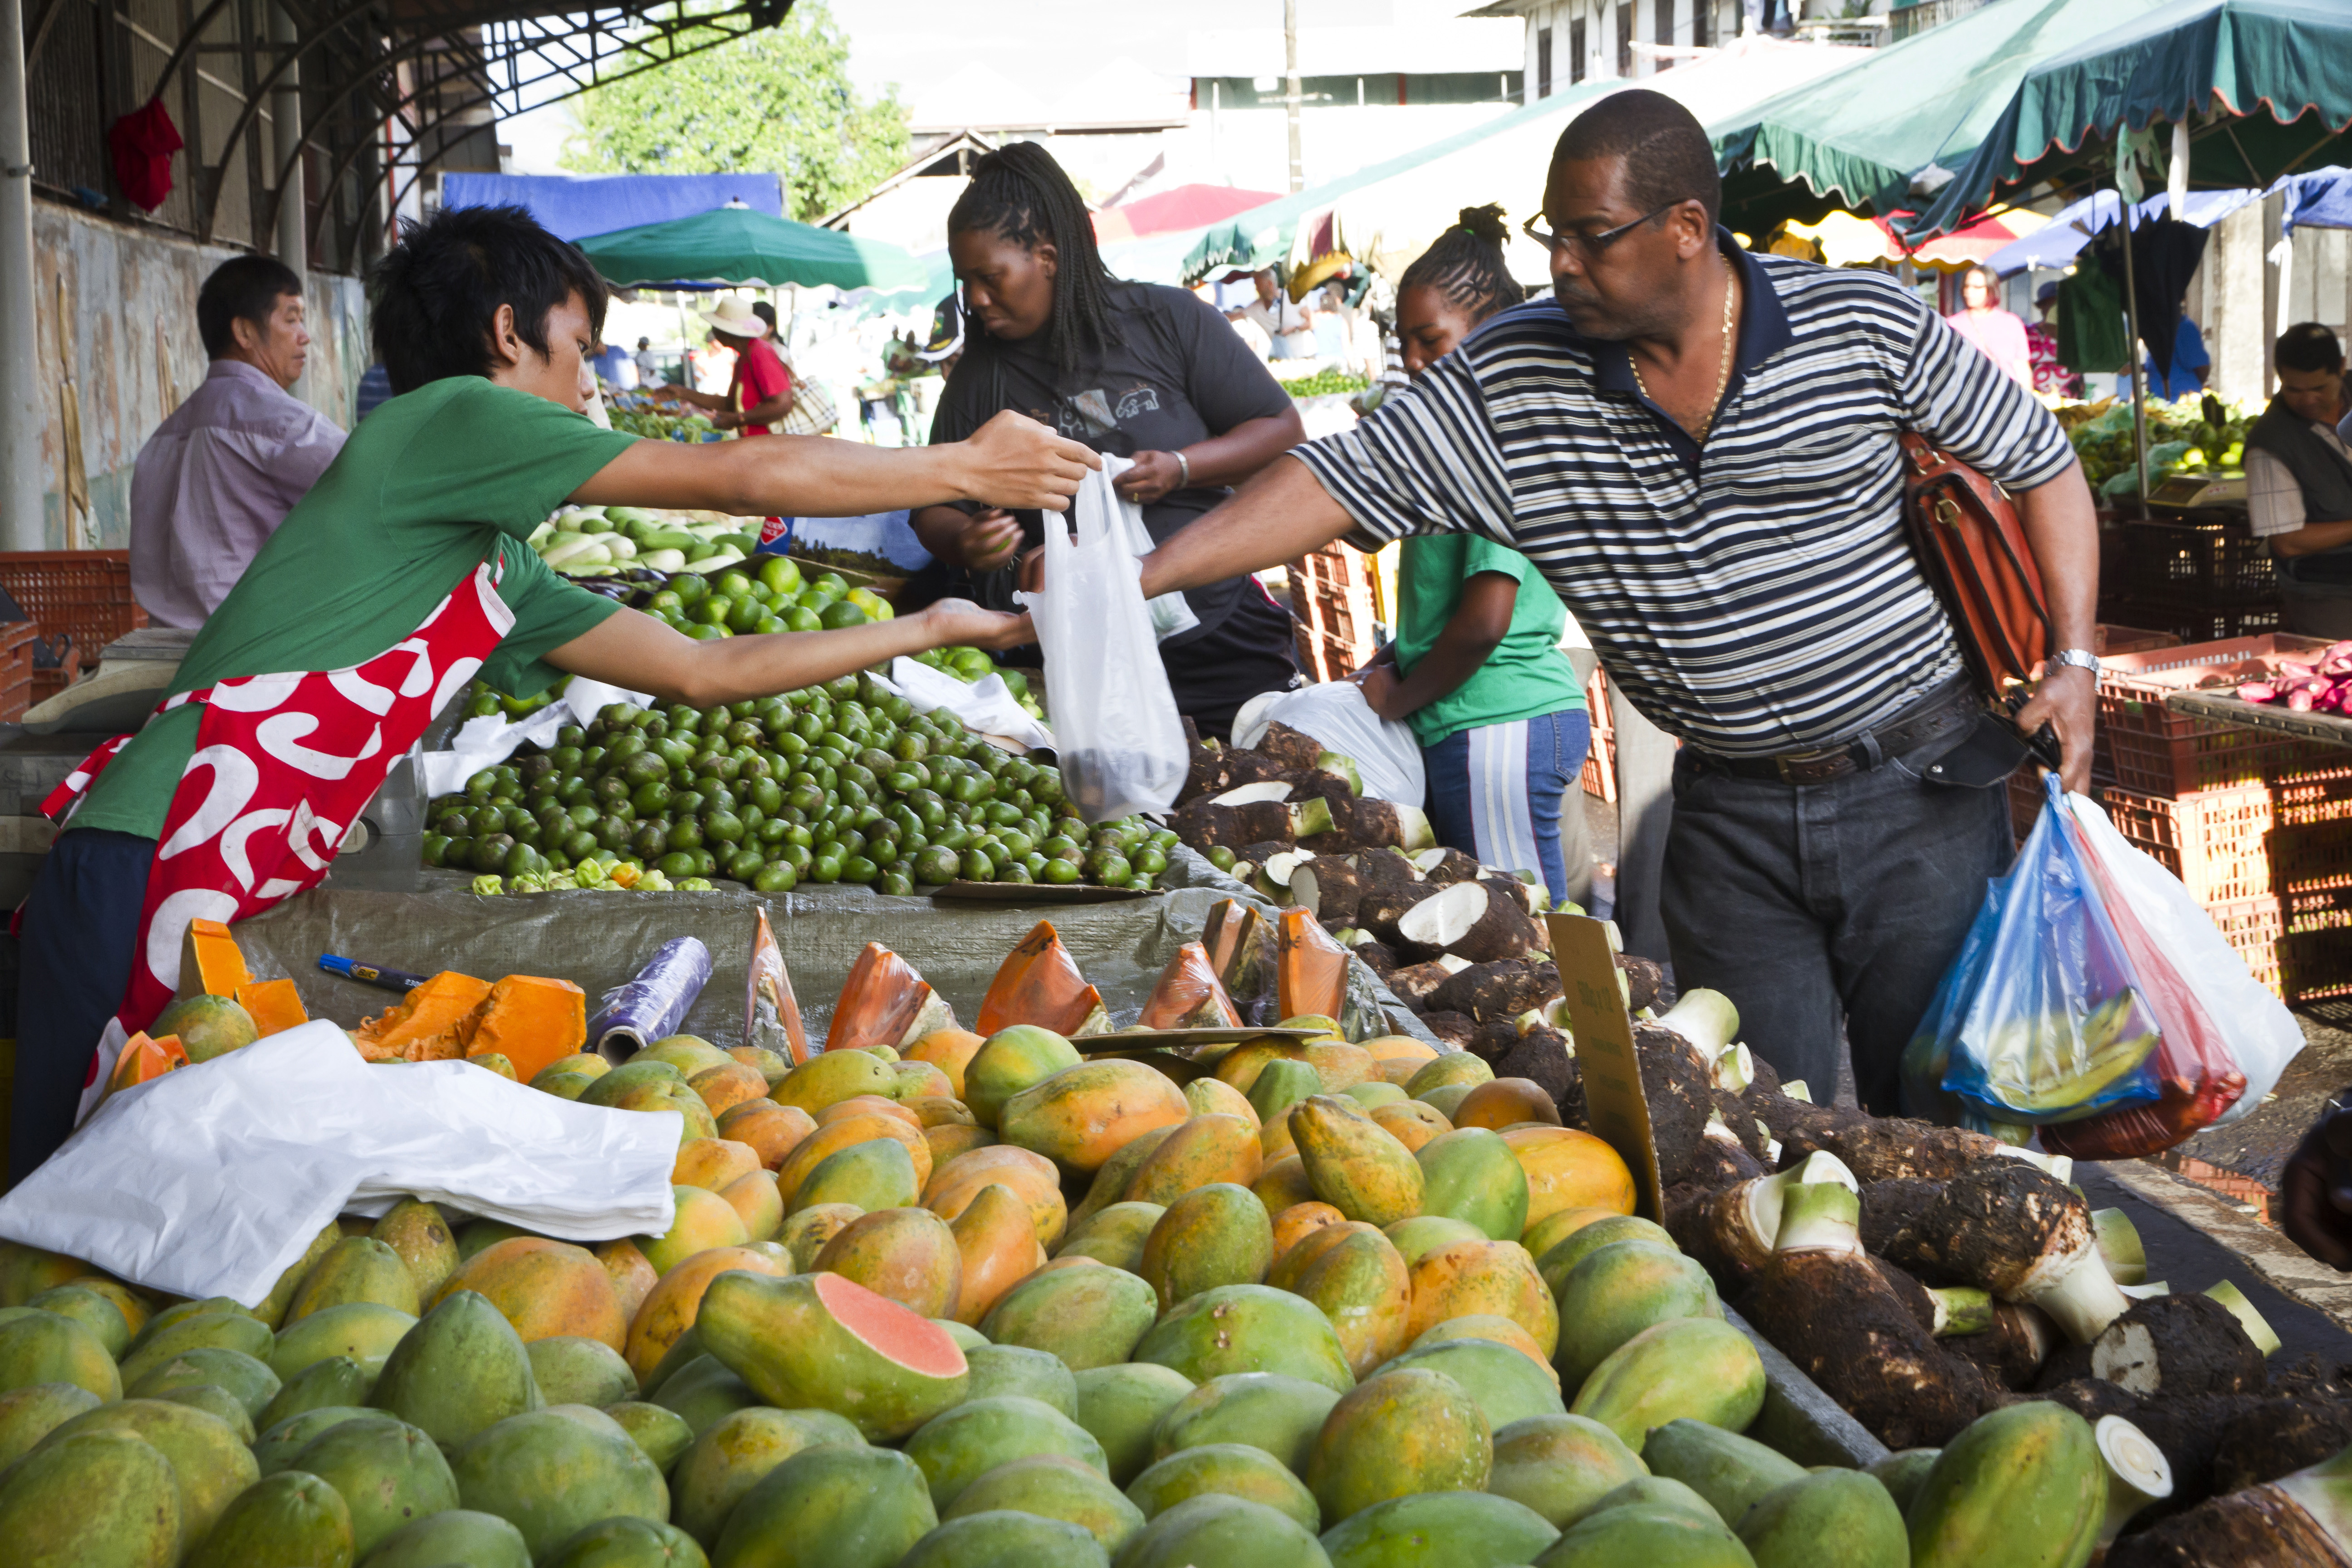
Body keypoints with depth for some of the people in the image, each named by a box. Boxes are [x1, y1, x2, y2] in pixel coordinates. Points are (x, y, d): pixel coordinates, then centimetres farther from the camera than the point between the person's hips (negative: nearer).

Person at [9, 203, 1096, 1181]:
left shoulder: (503, 568, 23)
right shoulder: (455, 416, -3)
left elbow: (702, 672, 28)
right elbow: (747, 477, -4)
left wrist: (933, 630, 32)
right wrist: (965, 470, 6)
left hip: (246, 894, 9)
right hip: (145, 869, -9)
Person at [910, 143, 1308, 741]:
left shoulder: (1168, 320, -2)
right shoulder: (980, 376, 4)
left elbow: (1284, 432, 0)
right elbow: (935, 509, 6)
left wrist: (1182, 468, -16)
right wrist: (964, 543, -18)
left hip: (1218, 637, 0)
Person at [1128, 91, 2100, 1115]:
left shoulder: (1868, 326, -8)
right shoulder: (1510, 381, -5)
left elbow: (2043, 462, 2)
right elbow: (1340, 482, -8)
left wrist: (2074, 662, -8)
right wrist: (1134, 579, -19)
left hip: (1916, 781, -2)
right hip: (1727, 813, 2)